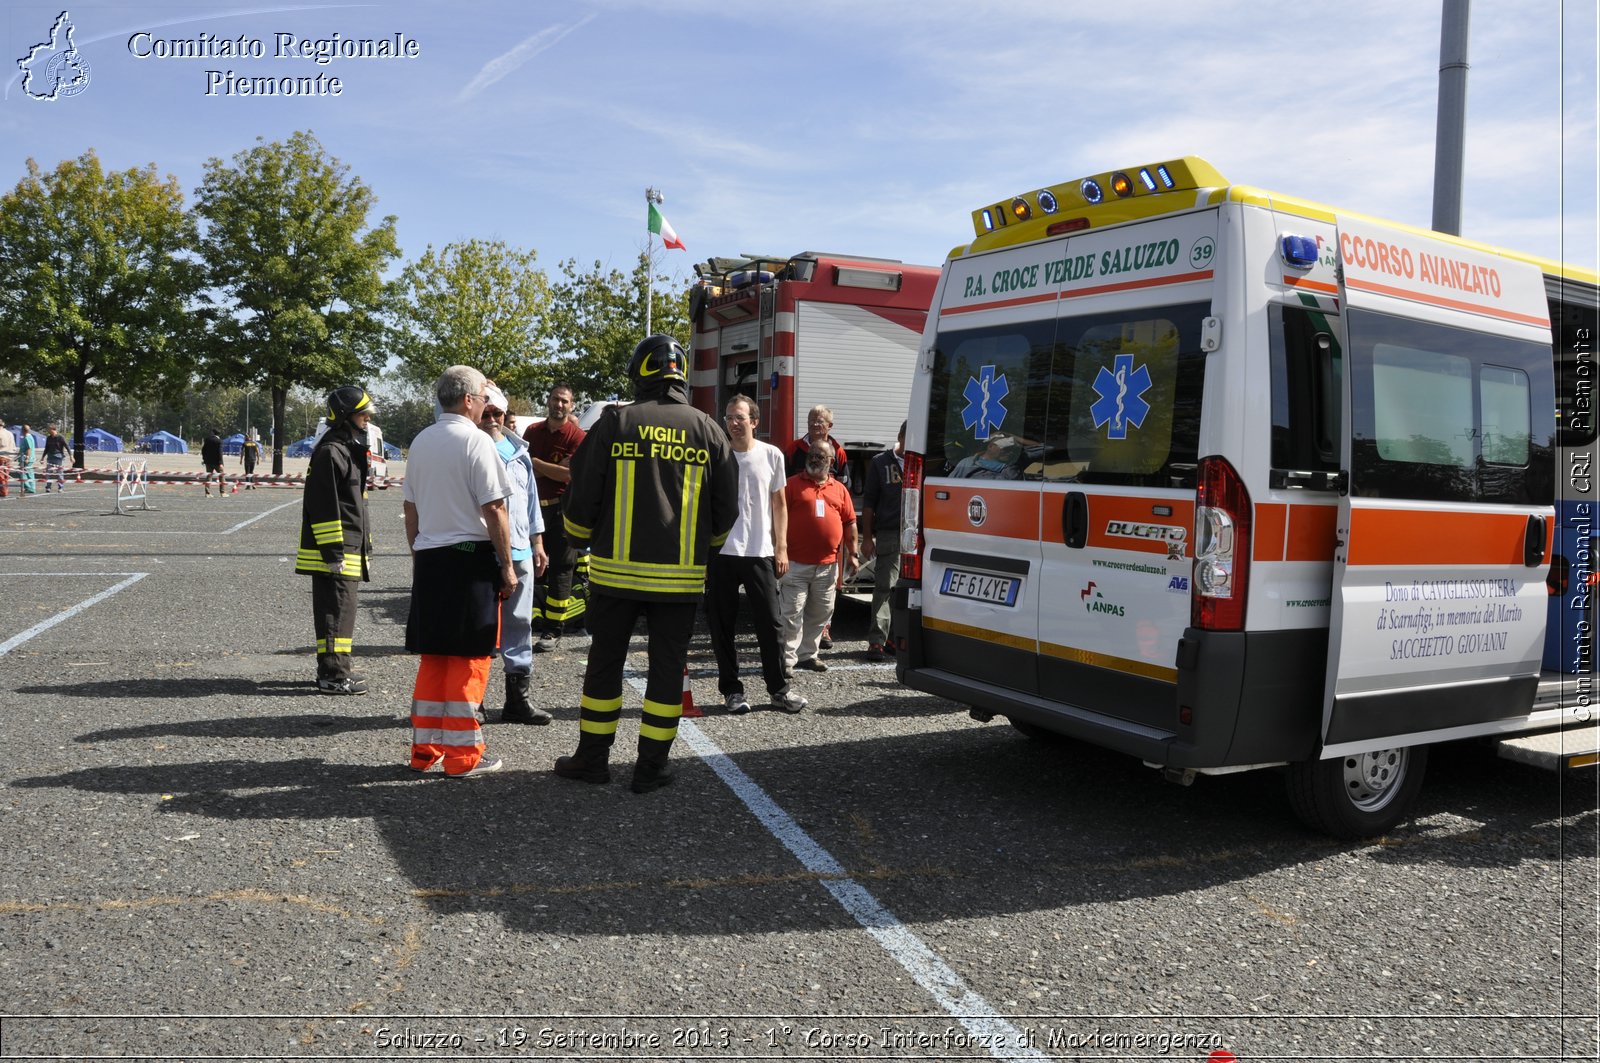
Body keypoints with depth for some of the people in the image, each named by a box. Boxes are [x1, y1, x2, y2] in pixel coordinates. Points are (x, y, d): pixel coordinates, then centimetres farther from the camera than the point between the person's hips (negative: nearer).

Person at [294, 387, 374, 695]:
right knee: (337, 610, -8)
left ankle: (336, 669, 26)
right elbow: (324, 505, -20)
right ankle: (333, 676, -4)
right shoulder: (330, 452, -14)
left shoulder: (350, 450, 20)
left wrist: (364, 545, 25)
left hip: (348, 549, 11)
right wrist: (333, 551, -22)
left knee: (341, 609, 16)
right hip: (335, 552, -11)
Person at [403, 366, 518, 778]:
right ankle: (462, 755, 5)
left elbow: (410, 508, 15)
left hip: (428, 559, 7)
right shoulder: (475, 440, -10)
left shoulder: (420, 442, 11)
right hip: (471, 558, -7)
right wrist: (507, 565, -8)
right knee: (470, 658, 0)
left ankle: (425, 749, 19)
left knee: (433, 656, 13)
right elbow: (494, 509, -13)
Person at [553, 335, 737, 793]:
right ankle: (651, 766, 14)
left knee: (605, 662, 12)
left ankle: (592, 757, 22)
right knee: (667, 667, 9)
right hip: (681, 577, 1)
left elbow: (582, 497, -2)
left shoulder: (614, 423, -3)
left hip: (617, 570, -1)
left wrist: (583, 537, 18)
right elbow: (726, 510, 6)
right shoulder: (707, 430, 2)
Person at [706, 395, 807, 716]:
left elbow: (779, 504, 11)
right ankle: (731, 690, 15)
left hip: (760, 553, 1)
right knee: (722, 626, 4)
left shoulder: (771, 455, 3)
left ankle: (779, 689, 14)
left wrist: (782, 548, 5)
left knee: (770, 623, 4)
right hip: (721, 553, 0)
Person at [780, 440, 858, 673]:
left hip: (827, 565, 4)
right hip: (796, 563, -4)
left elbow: (850, 522, 14)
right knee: (792, 612, -3)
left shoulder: (839, 489, 13)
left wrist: (852, 553, 8)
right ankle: (787, 658, 2)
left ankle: (808, 654, 23)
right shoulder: (793, 485, 1)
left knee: (820, 613, 12)